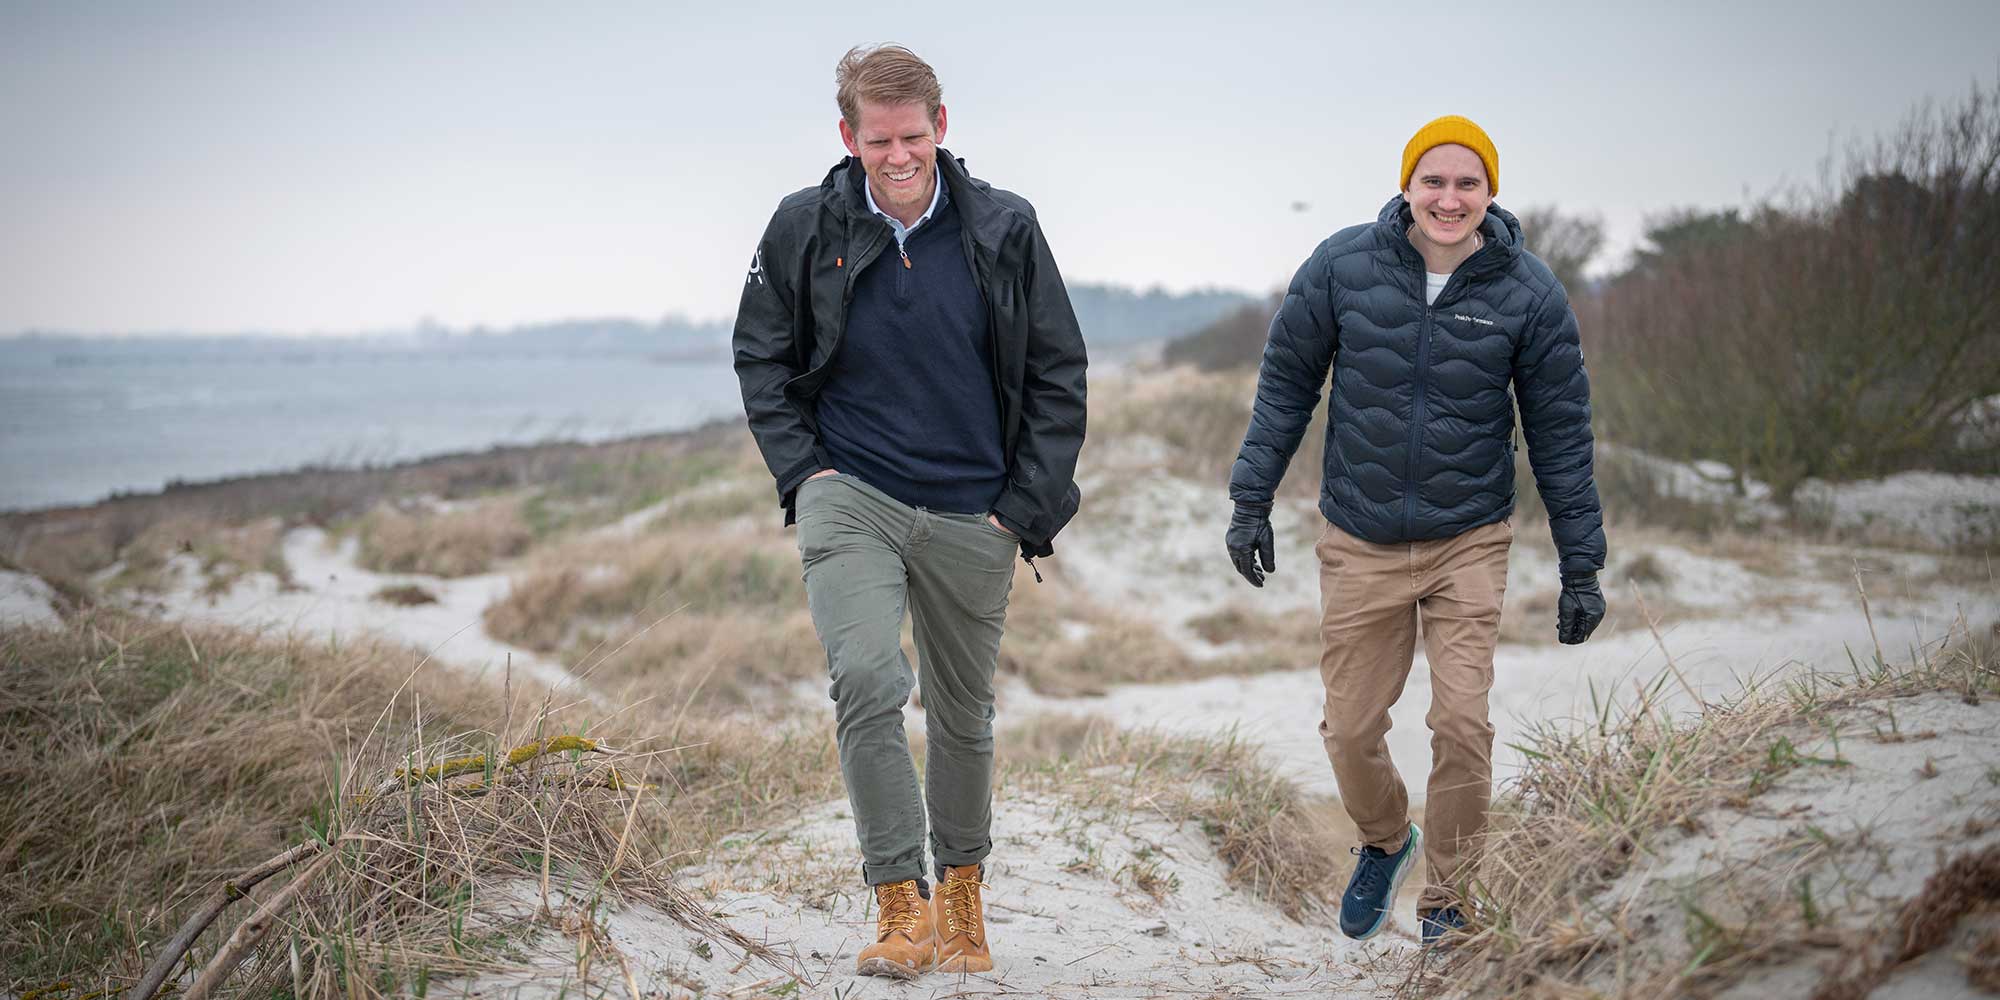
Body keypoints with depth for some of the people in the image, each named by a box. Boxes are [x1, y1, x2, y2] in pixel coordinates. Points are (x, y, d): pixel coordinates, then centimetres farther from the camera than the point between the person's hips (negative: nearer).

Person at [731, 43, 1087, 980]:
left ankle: (963, 892, 33)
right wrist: (800, 470, -2)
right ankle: (902, 905, -12)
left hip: (972, 516, 1)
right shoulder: (804, 229, -3)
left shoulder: (1005, 231, -3)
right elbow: (760, 356, 10)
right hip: (850, 497, -1)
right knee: (865, 680, -21)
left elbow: (1058, 375, 4)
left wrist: (1027, 508, -2)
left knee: (964, 715, 13)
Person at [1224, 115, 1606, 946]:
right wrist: (1251, 502, 2)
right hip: (1358, 544, 1)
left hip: (1468, 545, -1)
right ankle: (1385, 843, 38)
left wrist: (1581, 569, 0)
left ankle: (1446, 903, 10)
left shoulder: (1527, 292, -7)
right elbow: (1286, 386, 4)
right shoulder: (1343, 266, -7)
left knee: (1461, 722, -10)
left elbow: (1560, 434, 0)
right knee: (1351, 731, 6)